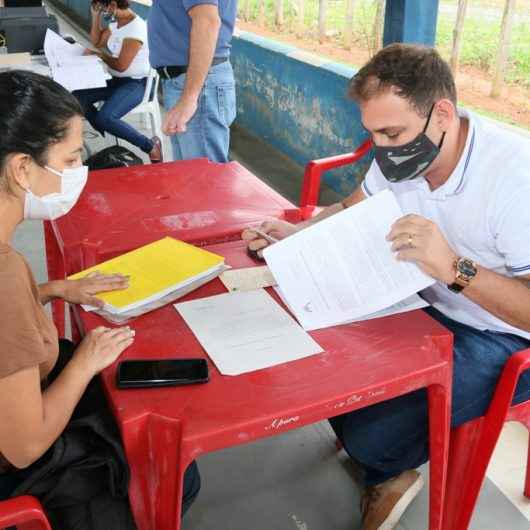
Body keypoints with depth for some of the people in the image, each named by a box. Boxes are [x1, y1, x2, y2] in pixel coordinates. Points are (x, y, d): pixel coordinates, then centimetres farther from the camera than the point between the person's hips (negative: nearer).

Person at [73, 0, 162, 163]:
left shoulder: (136, 28, -20)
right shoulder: (115, 22, 7)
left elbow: (121, 65, -21)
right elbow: (97, 41, 22)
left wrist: (100, 54, -5)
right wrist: (96, 15, 9)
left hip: (135, 84, -9)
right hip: (115, 80, 9)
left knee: (105, 118, -30)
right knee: (78, 97, -9)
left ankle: (150, 145, -13)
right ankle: (106, 138, 9)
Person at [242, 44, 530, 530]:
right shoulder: (403, 153, -8)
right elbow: (352, 213, 11)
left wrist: (454, 269, -41)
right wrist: (296, 234, -7)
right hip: (427, 306, 7)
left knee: (369, 436, -22)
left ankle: (388, 470, 19)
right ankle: (383, 467, 23)